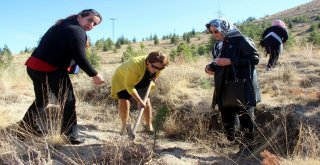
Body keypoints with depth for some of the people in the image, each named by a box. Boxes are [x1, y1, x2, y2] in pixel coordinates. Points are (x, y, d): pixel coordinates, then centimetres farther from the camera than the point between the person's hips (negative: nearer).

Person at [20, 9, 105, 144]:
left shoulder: (63, 25, 19)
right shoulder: (77, 31, -11)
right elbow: (79, 57, -17)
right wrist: (94, 75, -10)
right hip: (50, 69, -10)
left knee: (42, 100, 26)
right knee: (68, 101, -1)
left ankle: (25, 126, 35)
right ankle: (70, 135, 3)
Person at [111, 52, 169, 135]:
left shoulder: (158, 67, -23)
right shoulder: (136, 65, -43)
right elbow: (129, 85, -38)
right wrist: (139, 100, -38)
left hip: (141, 82, 5)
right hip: (122, 78, -5)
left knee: (146, 101, -1)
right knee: (123, 101, -15)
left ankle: (149, 126, 13)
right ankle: (124, 126, 4)